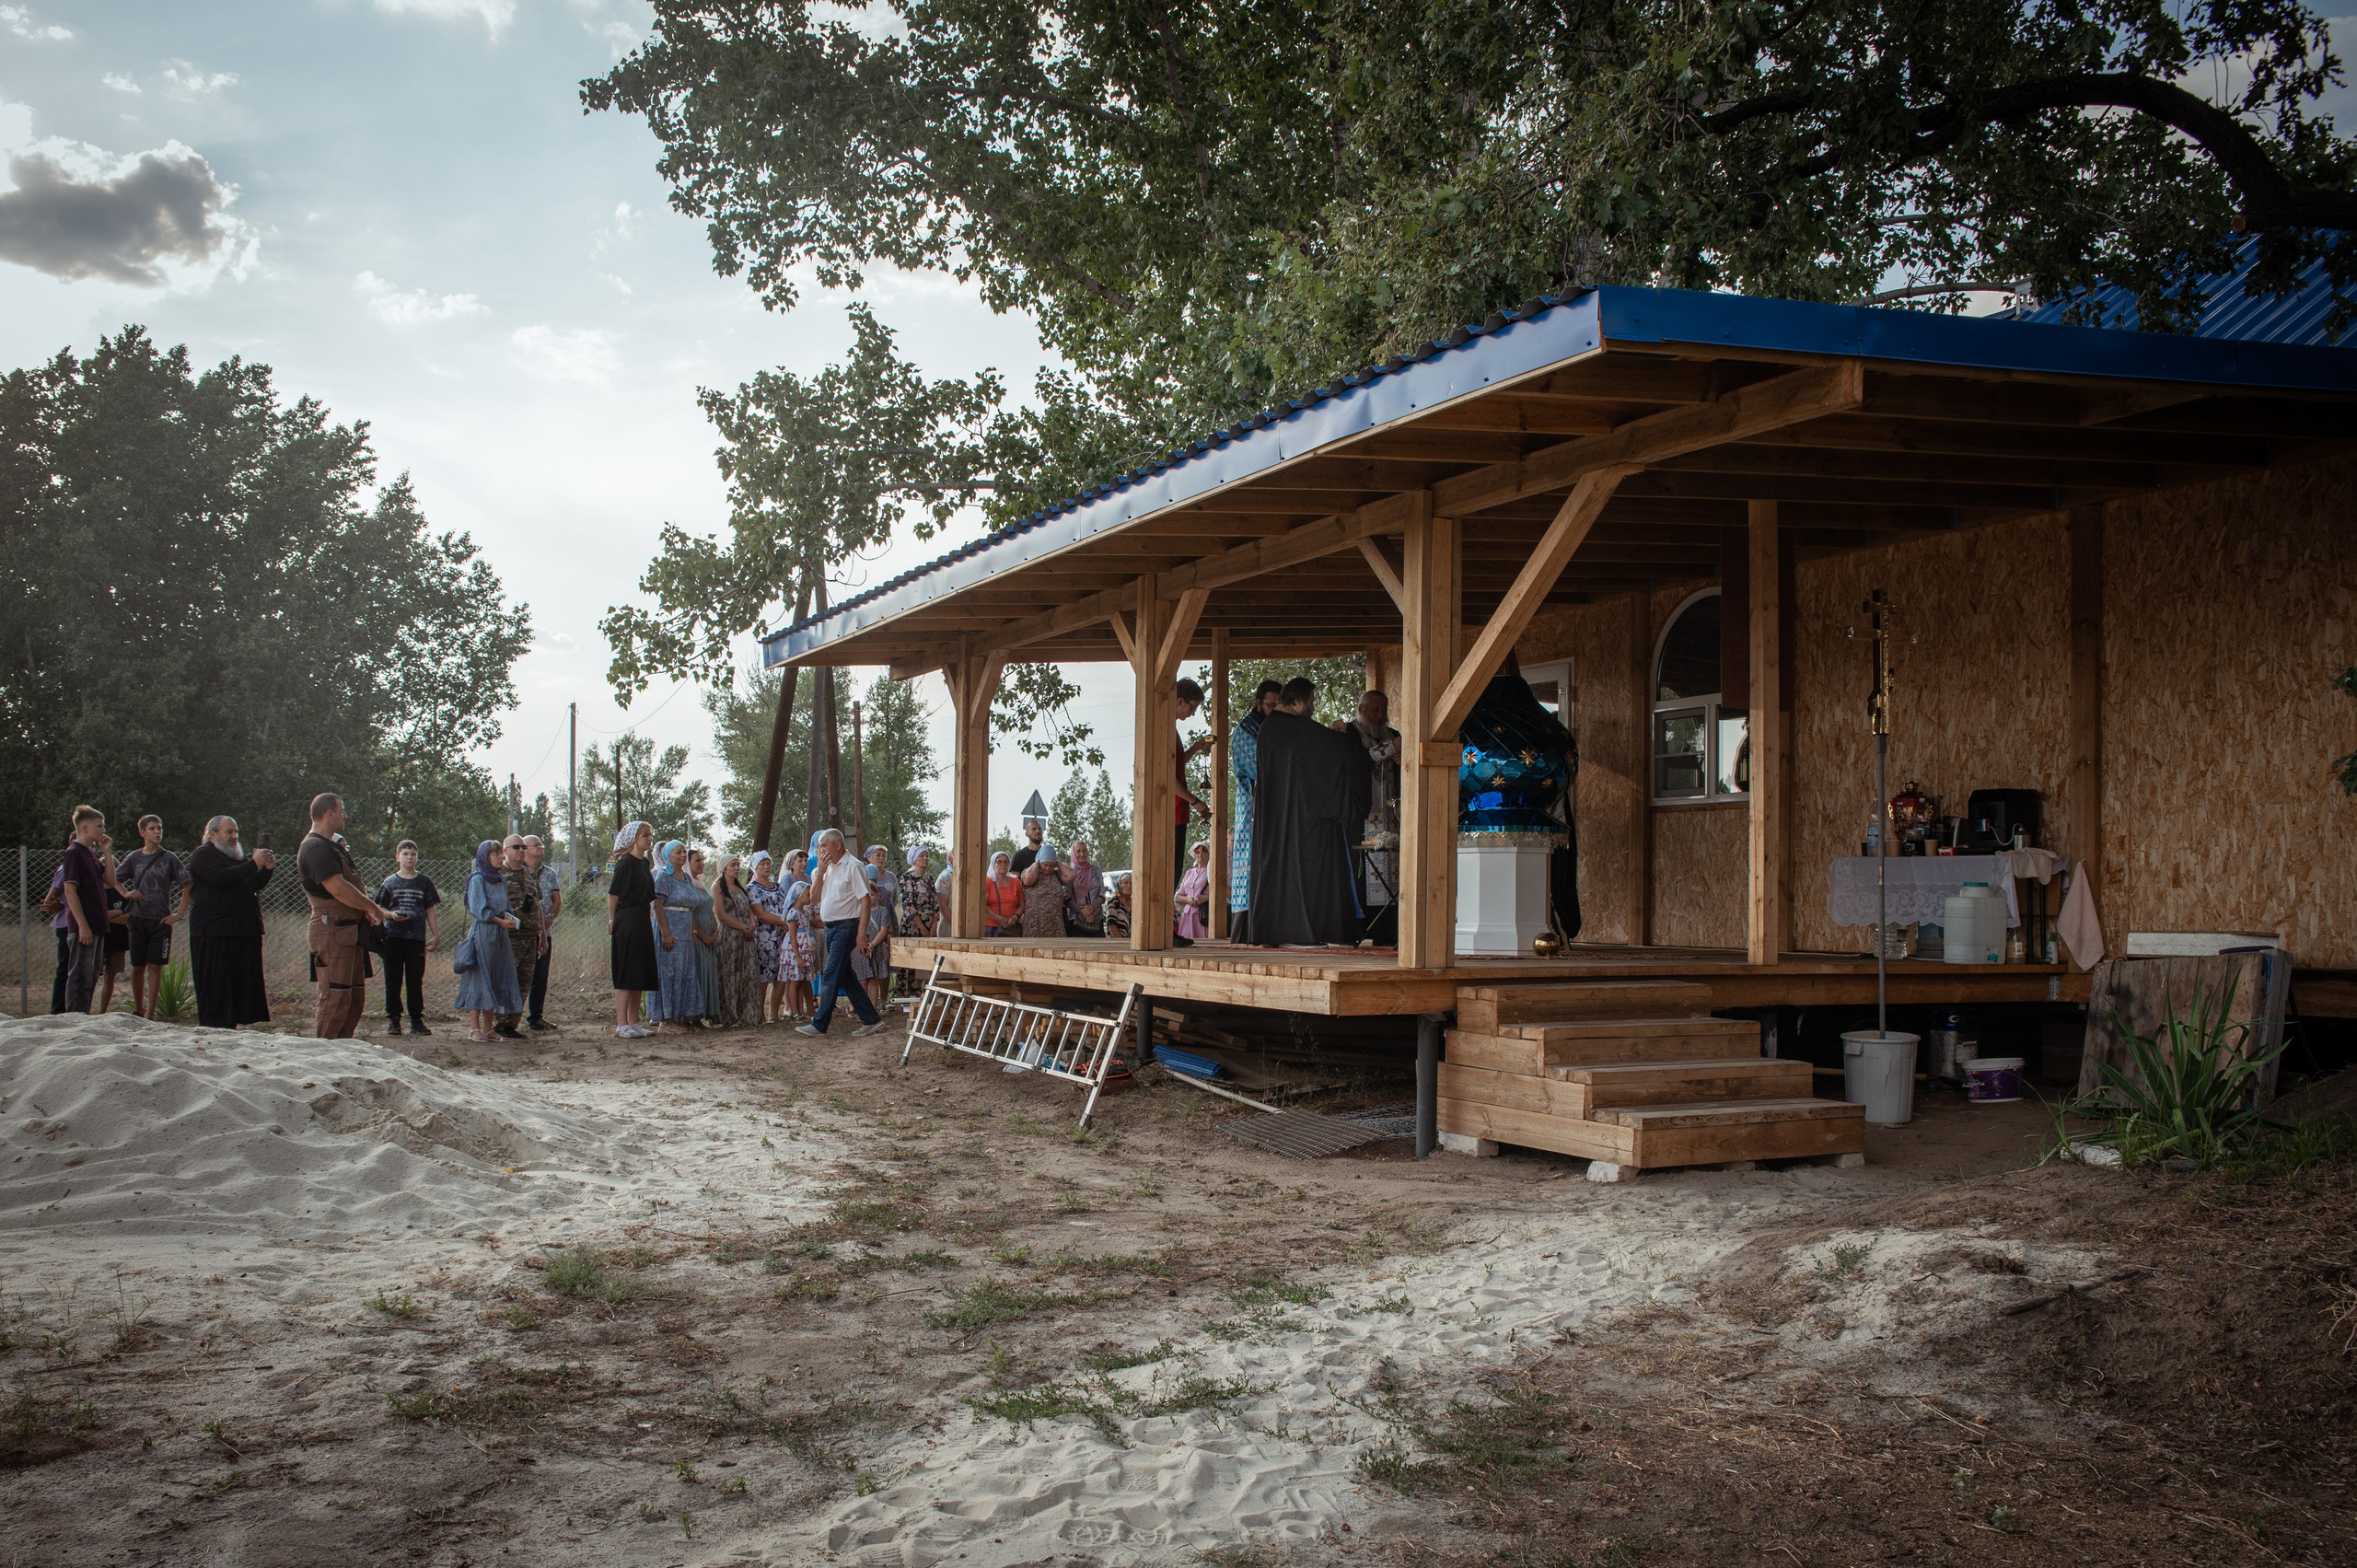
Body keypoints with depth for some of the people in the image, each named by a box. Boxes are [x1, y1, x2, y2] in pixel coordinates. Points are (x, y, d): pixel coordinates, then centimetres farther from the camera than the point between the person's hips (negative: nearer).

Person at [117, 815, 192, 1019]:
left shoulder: (169, 859, -1)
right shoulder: (134, 858, 5)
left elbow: (187, 885, -1)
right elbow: (113, 878, 15)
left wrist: (179, 914, -6)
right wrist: (126, 894, -4)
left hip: (161, 920, -2)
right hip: (138, 919, 2)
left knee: (155, 967, -4)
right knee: (137, 967, 7)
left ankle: (150, 1014, -3)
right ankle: (137, 1010, 19)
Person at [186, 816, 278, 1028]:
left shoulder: (237, 857, 25)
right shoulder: (203, 855, -2)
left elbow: (256, 885, 21)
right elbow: (222, 877, -20)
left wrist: (267, 869, 1)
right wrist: (254, 864, -21)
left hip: (244, 931, 9)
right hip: (214, 933, -9)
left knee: (240, 986, 6)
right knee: (216, 987, -8)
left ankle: (230, 1030, 10)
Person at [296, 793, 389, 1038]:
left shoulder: (333, 847, 21)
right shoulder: (316, 848, -14)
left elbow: (351, 887, 22)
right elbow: (338, 889, -22)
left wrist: (367, 907, 2)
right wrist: (372, 907, -10)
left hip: (350, 931, 11)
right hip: (332, 932, -11)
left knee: (356, 997, 13)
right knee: (335, 996, -10)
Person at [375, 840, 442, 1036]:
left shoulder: (424, 882, 9)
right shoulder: (390, 883, 7)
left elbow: (430, 911, 11)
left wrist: (436, 935, 6)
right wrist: (391, 915, -13)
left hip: (417, 937, 0)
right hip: (393, 937, 0)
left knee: (416, 980, 2)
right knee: (393, 980, 2)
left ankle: (416, 1020, 7)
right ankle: (393, 1019, 7)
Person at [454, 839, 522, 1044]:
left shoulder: (501, 880, 15)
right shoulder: (477, 879, -6)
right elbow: (478, 910, -12)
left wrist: (511, 920, -2)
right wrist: (501, 921, -12)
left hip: (500, 935, 7)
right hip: (482, 934, -7)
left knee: (497, 980, 6)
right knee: (479, 979, -6)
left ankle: (488, 1028, 11)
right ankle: (474, 1028, -3)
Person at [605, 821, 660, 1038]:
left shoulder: (644, 862, 14)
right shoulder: (626, 863, -12)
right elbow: (613, 893, -12)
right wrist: (613, 920, -4)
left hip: (643, 921, 9)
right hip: (627, 922, -9)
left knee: (641, 975, 10)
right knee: (626, 974, -7)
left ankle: (633, 1022, 16)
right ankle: (622, 1025, -4)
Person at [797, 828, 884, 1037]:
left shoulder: (852, 867, -10)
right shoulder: (826, 868, 15)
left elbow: (865, 900, -14)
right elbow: (814, 898, 10)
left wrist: (861, 933, -19)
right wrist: (820, 871, -1)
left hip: (846, 926, -9)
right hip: (830, 927, 9)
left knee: (831, 975, -8)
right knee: (845, 977, 10)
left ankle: (819, 1024, -5)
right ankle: (871, 1019, 15)